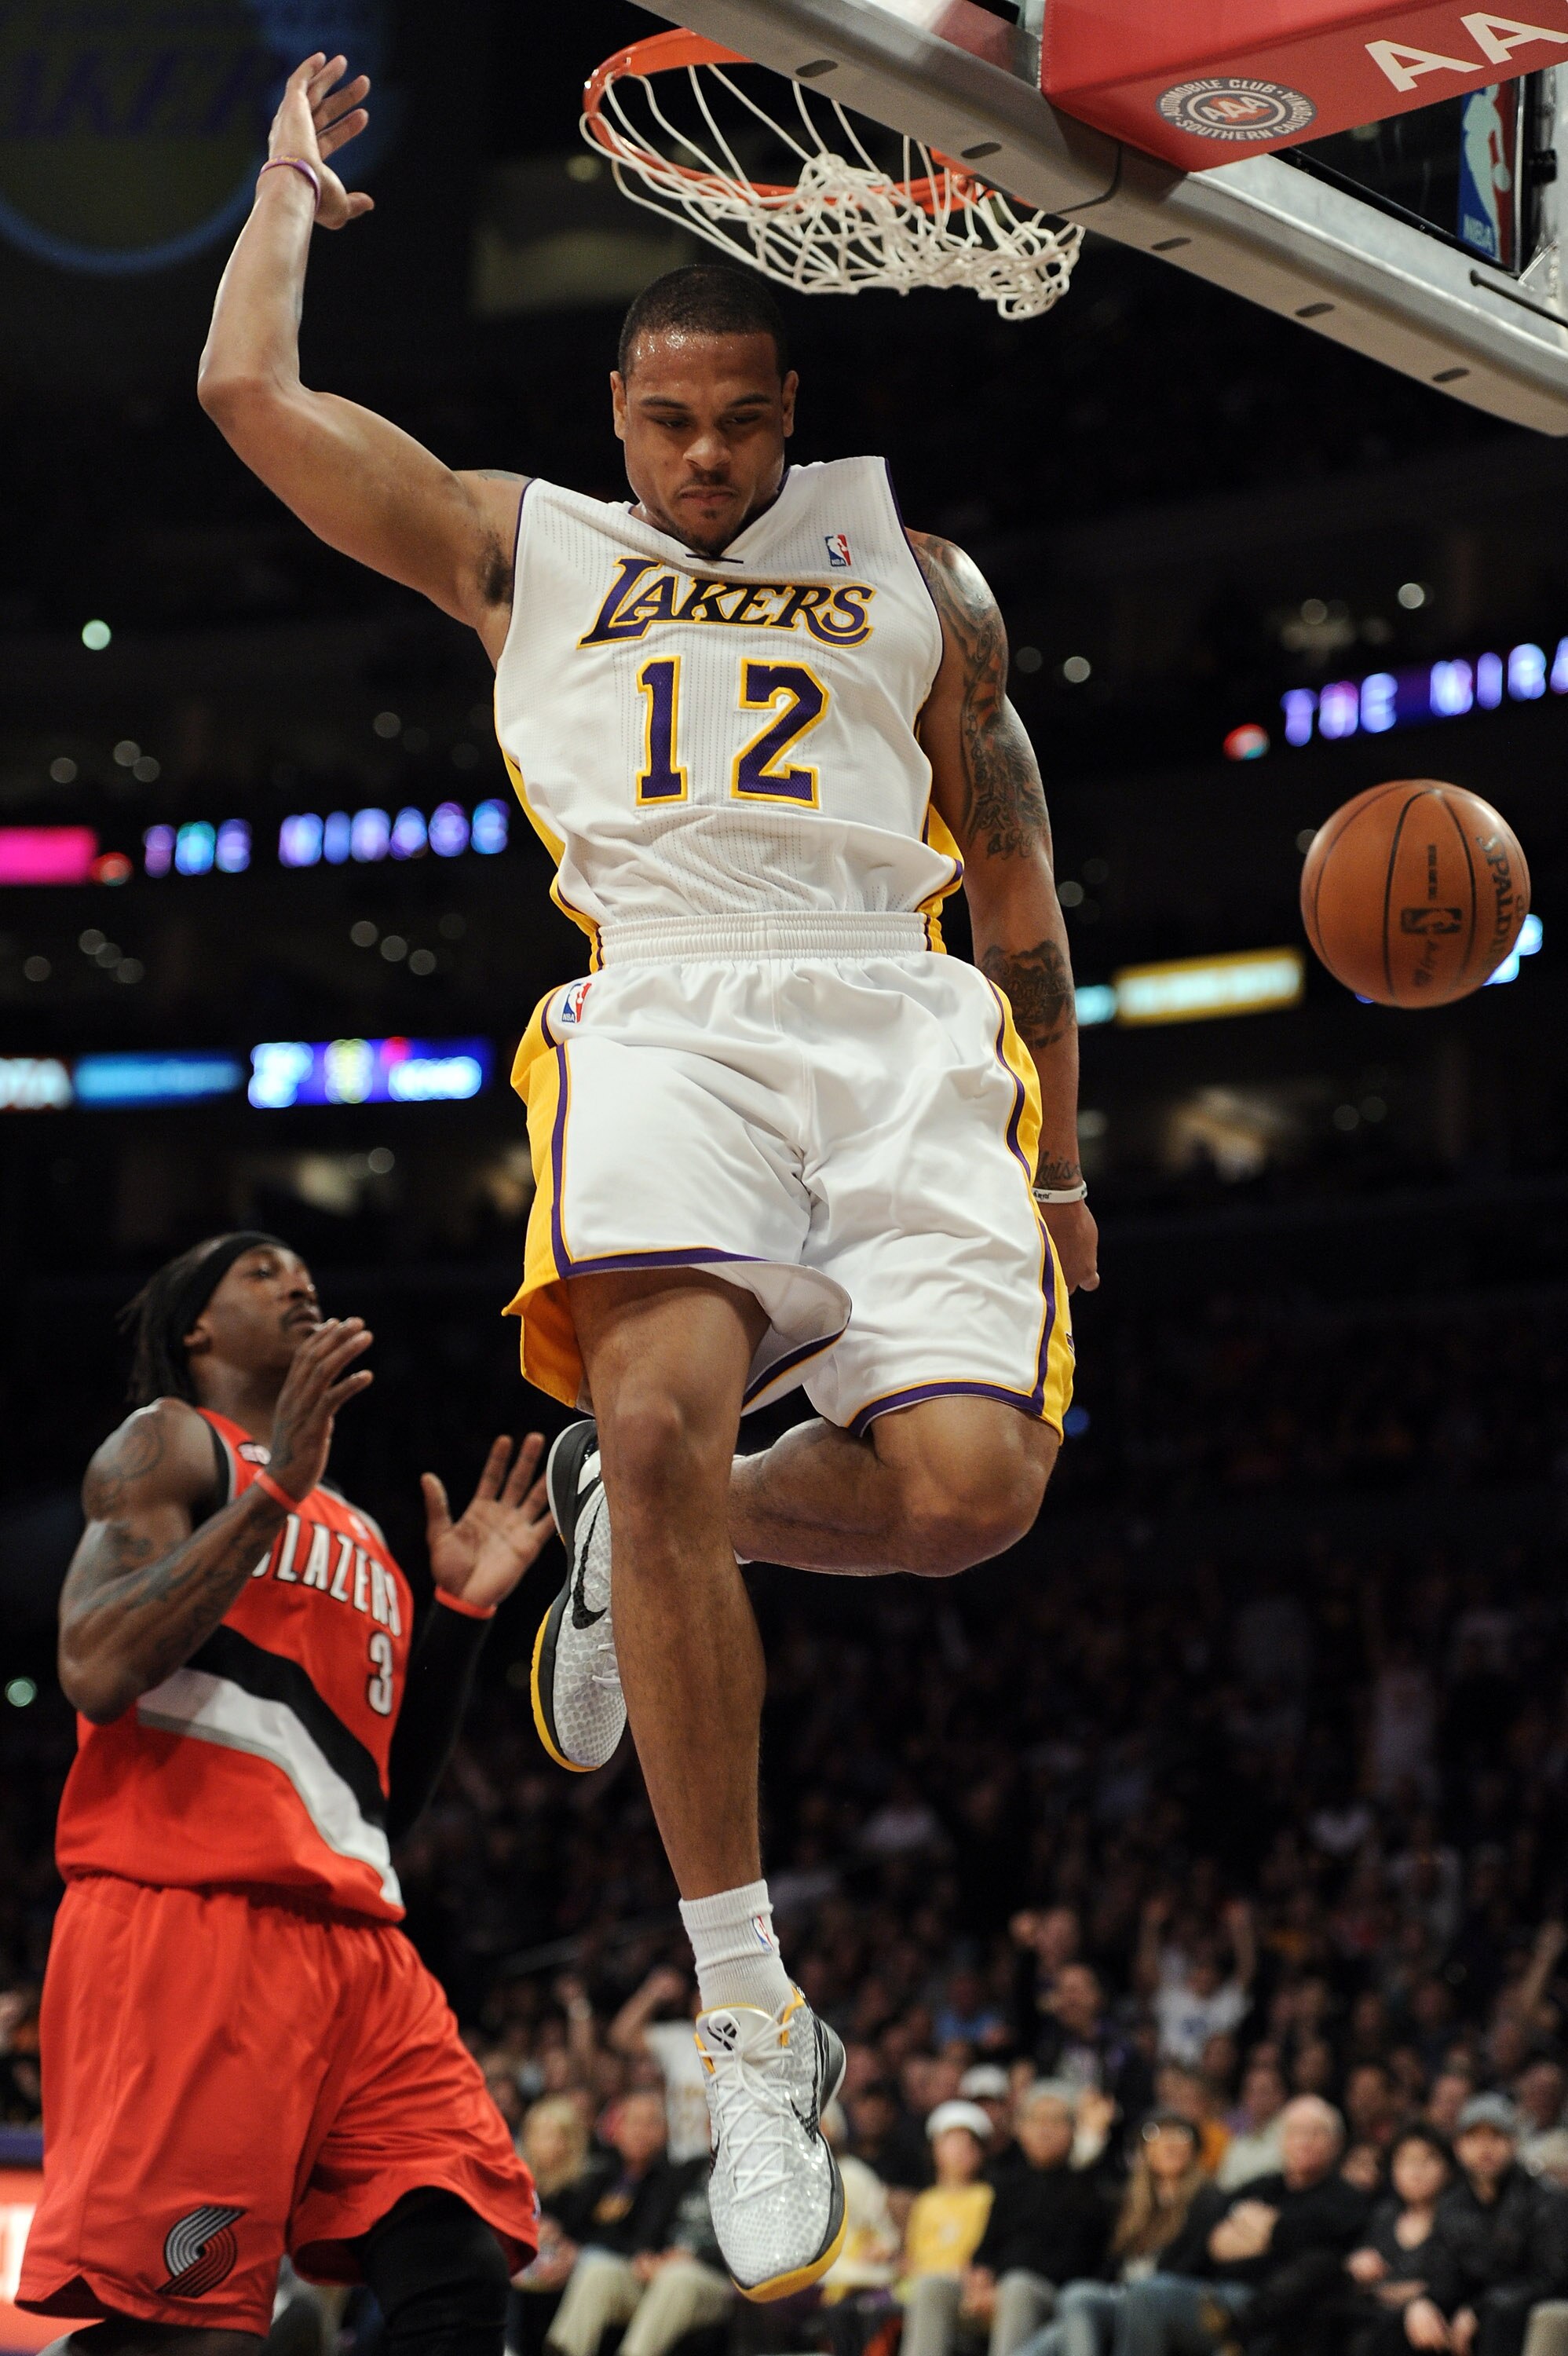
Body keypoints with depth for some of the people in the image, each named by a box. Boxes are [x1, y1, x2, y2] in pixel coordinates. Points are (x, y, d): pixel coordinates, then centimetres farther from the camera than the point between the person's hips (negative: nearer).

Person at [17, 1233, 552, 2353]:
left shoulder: (356, 1536, 28)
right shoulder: (172, 1445, 6)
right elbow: (97, 1671, -12)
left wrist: (464, 1611, 19)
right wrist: (278, 1486, -12)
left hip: (354, 1936, 8)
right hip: (188, 1918, -8)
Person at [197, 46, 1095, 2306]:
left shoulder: (911, 570, 25)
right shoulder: (521, 546, 22)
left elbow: (1018, 879, 26)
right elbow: (250, 390, 14)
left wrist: (1058, 1164, 21)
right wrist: (295, 178, 30)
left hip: (903, 1025, 2)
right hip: (663, 1006, -1)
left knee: (967, 1485, -24)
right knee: (662, 1403, -31)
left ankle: (651, 1521, 14)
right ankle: (755, 2032, -23)